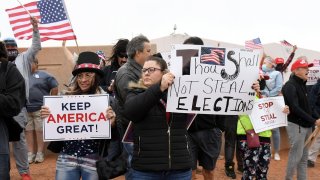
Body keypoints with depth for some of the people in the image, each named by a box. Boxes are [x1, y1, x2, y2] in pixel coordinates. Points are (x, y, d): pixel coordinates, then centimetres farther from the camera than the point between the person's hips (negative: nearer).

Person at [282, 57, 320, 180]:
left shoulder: (302, 85, 14)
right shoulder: (290, 86, -14)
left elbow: (306, 106, 13)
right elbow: (295, 108, -22)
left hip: (306, 125, 8)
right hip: (296, 125, -8)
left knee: (304, 157, 12)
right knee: (296, 155, -4)